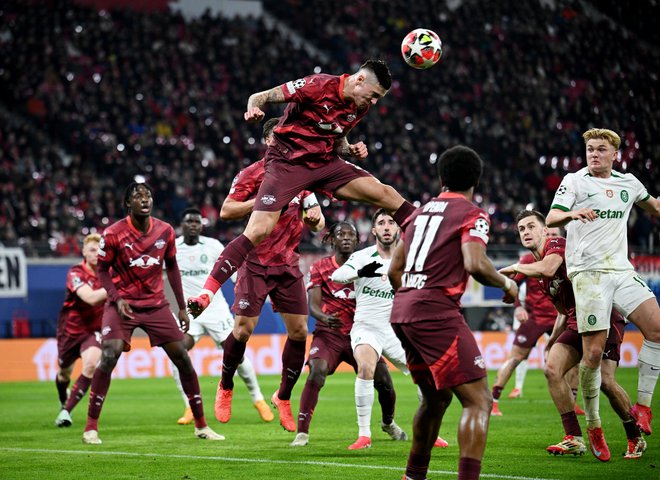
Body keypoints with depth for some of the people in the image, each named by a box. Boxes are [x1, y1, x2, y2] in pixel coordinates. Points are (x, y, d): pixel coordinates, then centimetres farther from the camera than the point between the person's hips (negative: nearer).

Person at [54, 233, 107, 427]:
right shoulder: (76, 273, -21)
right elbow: (91, 298, -38)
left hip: (94, 329, 1)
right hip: (71, 329, -1)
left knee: (90, 364, -27)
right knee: (64, 373, 15)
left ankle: (66, 411, -19)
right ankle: (63, 402, 51)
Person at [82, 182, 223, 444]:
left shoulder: (165, 231, -1)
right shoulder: (113, 234, -11)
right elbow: (102, 270, -2)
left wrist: (182, 307, 10)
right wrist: (117, 298, -18)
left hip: (156, 304, 4)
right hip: (123, 304, -3)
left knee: (183, 358, 0)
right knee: (109, 356, -21)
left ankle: (201, 425, 13)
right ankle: (91, 427, -12)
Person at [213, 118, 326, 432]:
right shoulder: (252, 174, -2)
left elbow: (318, 224, 14)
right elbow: (226, 211, -10)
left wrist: (314, 218, -10)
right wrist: (263, 201, -19)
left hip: (288, 265, 4)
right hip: (255, 263, -4)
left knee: (299, 330, -2)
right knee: (244, 328, -10)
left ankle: (283, 398, 14)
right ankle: (225, 388, 15)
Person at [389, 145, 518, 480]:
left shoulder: (419, 212, 19)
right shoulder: (472, 215, -2)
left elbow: (395, 270, 23)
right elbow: (475, 264, -18)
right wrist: (506, 283, 0)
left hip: (402, 311, 8)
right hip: (436, 313, -8)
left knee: (437, 397, 25)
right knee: (479, 401, -8)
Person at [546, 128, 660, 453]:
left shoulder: (628, 183, 15)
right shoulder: (574, 181, 2)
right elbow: (550, 219, -12)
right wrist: (572, 213, -32)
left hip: (622, 271, 4)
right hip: (589, 272, -4)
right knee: (593, 352, -10)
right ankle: (593, 424, 5)